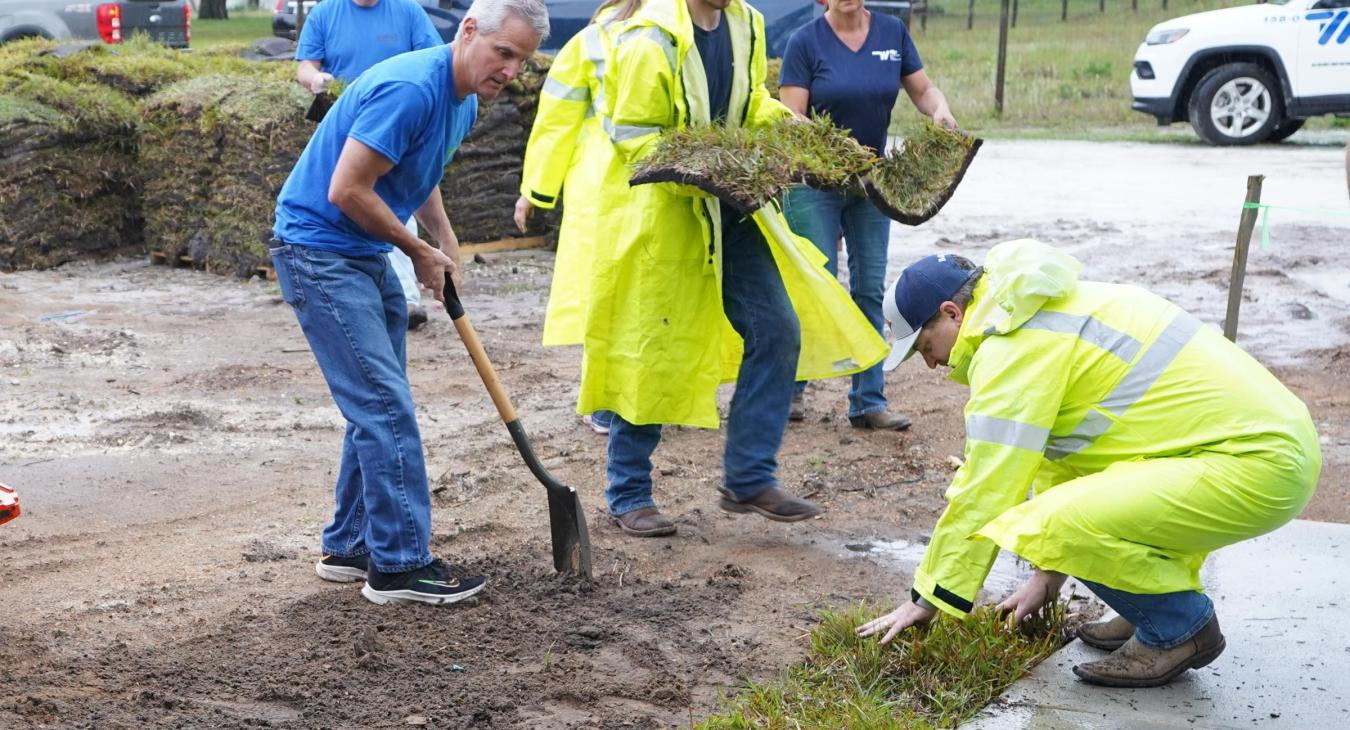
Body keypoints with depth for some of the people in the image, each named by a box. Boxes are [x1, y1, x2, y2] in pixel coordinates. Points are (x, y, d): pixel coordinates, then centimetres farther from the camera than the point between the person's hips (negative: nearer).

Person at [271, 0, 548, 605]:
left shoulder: (463, 104, 7)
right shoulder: (411, 89, -25)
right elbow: (347, 191, -25)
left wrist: (446, 242, 10)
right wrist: (419, 252, -12)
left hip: (365, 257, 10)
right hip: (319, 251, -10)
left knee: (380, 405, 11)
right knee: (384, 405, -10)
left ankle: (349, 548, 21)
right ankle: (399, 564, -4)